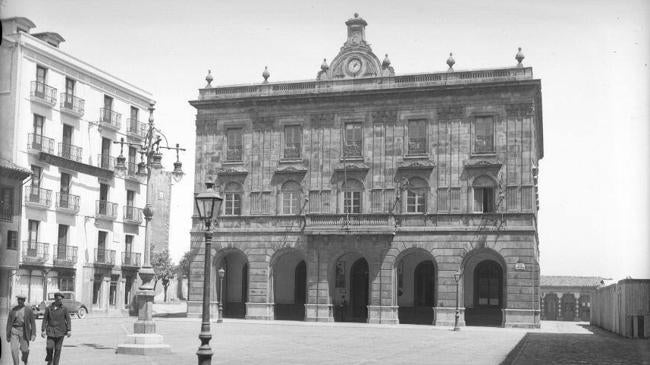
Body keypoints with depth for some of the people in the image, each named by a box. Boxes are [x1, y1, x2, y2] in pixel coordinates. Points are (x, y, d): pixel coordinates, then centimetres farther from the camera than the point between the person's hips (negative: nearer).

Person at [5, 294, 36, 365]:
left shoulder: (28, 310, -1)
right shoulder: (13, 310, 4)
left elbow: (33, 322, -1)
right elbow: (9, 323, 8)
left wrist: (33, 334, -9)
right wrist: (8, 335, 7)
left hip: (24, 332, -1)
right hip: (14, 331, 1)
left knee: (24, 349, 3)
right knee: (14, 350, -9)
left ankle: (24, 358, 37)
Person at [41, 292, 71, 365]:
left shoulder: (64, 308, 0)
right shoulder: (48, 308, 1)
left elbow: (68, 319, 3)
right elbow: (45, 319, 4)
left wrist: (69, 330, -4)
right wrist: (43, 330, -1)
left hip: (60, 331, 0)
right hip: (51, 331, 0)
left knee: (58, 349, 1)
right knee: (49, 347, -12)